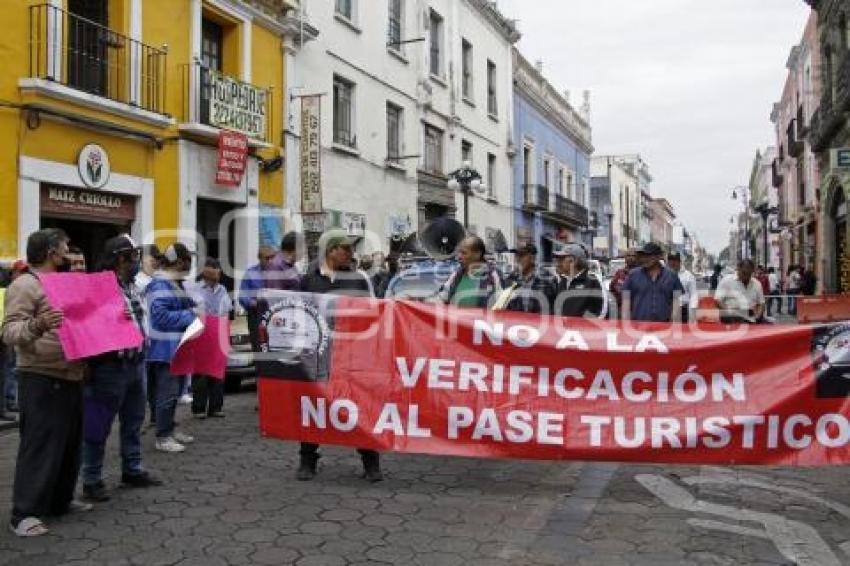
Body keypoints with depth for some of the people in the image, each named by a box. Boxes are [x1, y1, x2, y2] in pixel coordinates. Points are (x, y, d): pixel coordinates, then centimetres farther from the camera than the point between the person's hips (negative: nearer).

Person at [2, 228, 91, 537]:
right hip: (41, 380, -9)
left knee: (70, 443, 14)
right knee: (39, 446, -7)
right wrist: (37, 325, -39)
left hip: (70, 377, 9)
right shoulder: (25, 285, -10)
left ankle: (61, 500, 25)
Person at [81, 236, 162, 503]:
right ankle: (91, 480, 11)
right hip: (110, 366, -9)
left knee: (133, 421, 17)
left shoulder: (131, 286, 12)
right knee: (99, 425, 2)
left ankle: (132, 470, 30)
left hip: (136, 363, 9)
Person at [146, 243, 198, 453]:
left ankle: (169, 429, 28)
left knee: (175, 390, 17)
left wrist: (193, 311, 8)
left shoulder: (176, 283, 15)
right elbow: (160, 315, -25)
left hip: (179, 347, 10)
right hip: (166, 349, -10)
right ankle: (163, 437, 0)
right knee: (168, 393, -7)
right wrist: (189, 315, -19)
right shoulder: (160, 285, -16)